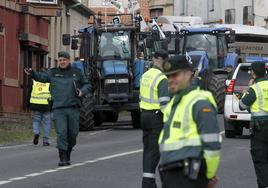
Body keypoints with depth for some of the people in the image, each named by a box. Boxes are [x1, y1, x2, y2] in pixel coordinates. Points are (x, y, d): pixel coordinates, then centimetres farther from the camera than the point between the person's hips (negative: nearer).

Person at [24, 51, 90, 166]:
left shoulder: (76, 73, 11)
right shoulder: (53, 73, 8)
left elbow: (86, 85, 17)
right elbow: (42, 77, -6)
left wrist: (83, 91, -5)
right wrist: (32, 74, -26)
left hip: (73, 108, 2)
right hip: (59, 109, -2)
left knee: (73, 133, 6)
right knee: (61, 133, -12)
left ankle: (68, 154, 28)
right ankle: (63, 158, -11)